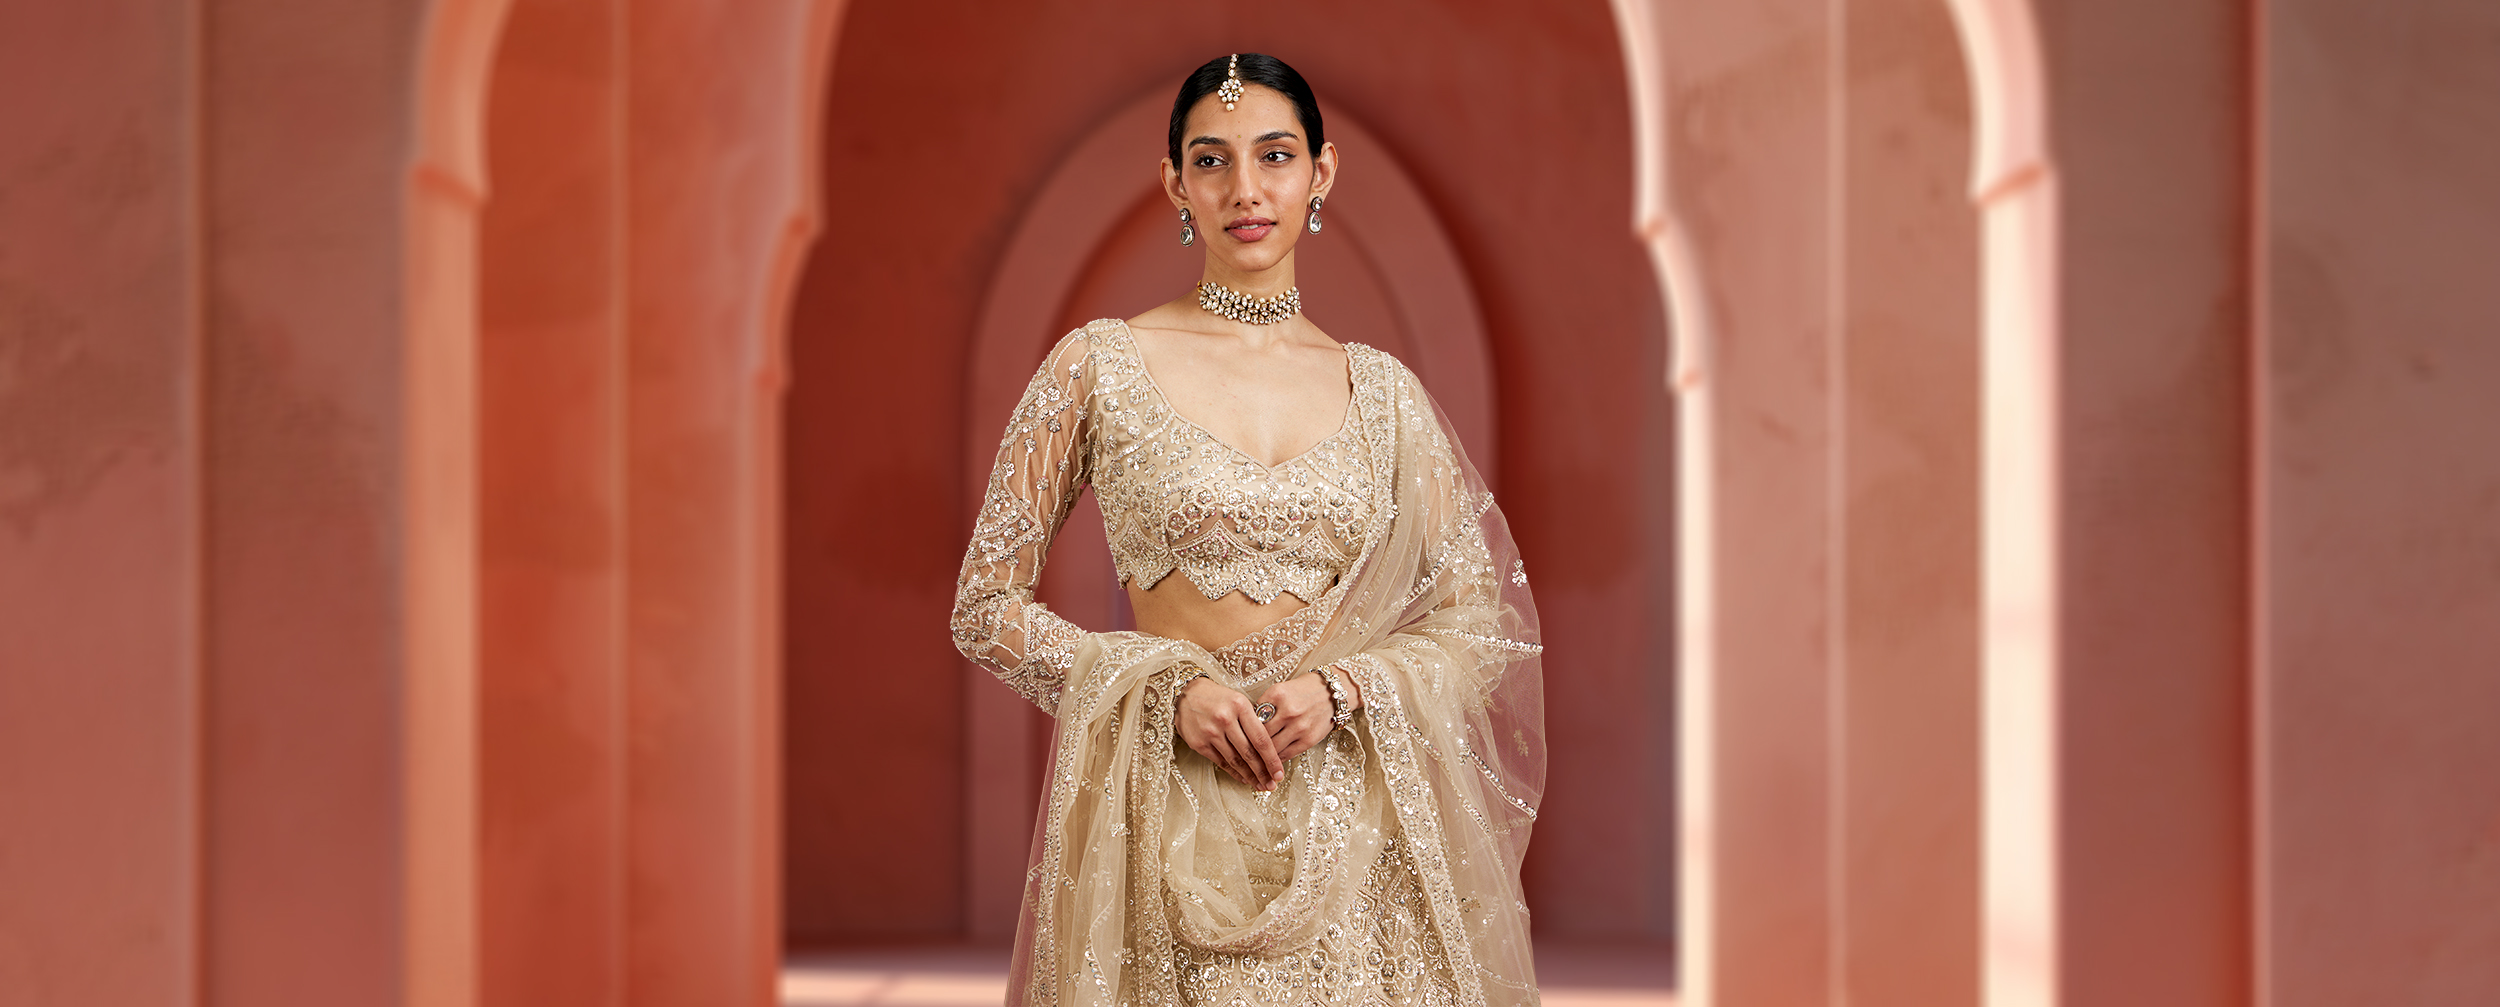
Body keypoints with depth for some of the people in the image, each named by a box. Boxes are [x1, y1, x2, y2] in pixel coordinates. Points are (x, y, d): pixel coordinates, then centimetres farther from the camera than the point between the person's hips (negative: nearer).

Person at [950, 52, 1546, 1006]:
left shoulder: (1382, 390, 8)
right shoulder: (1100, 366, 0)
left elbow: (1479, 619, 9)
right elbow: (986, 606, 0)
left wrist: (1341, 690, -10)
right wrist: (1171, 686, -13)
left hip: (1354, 814, 2)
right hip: (1171, 816, -2)